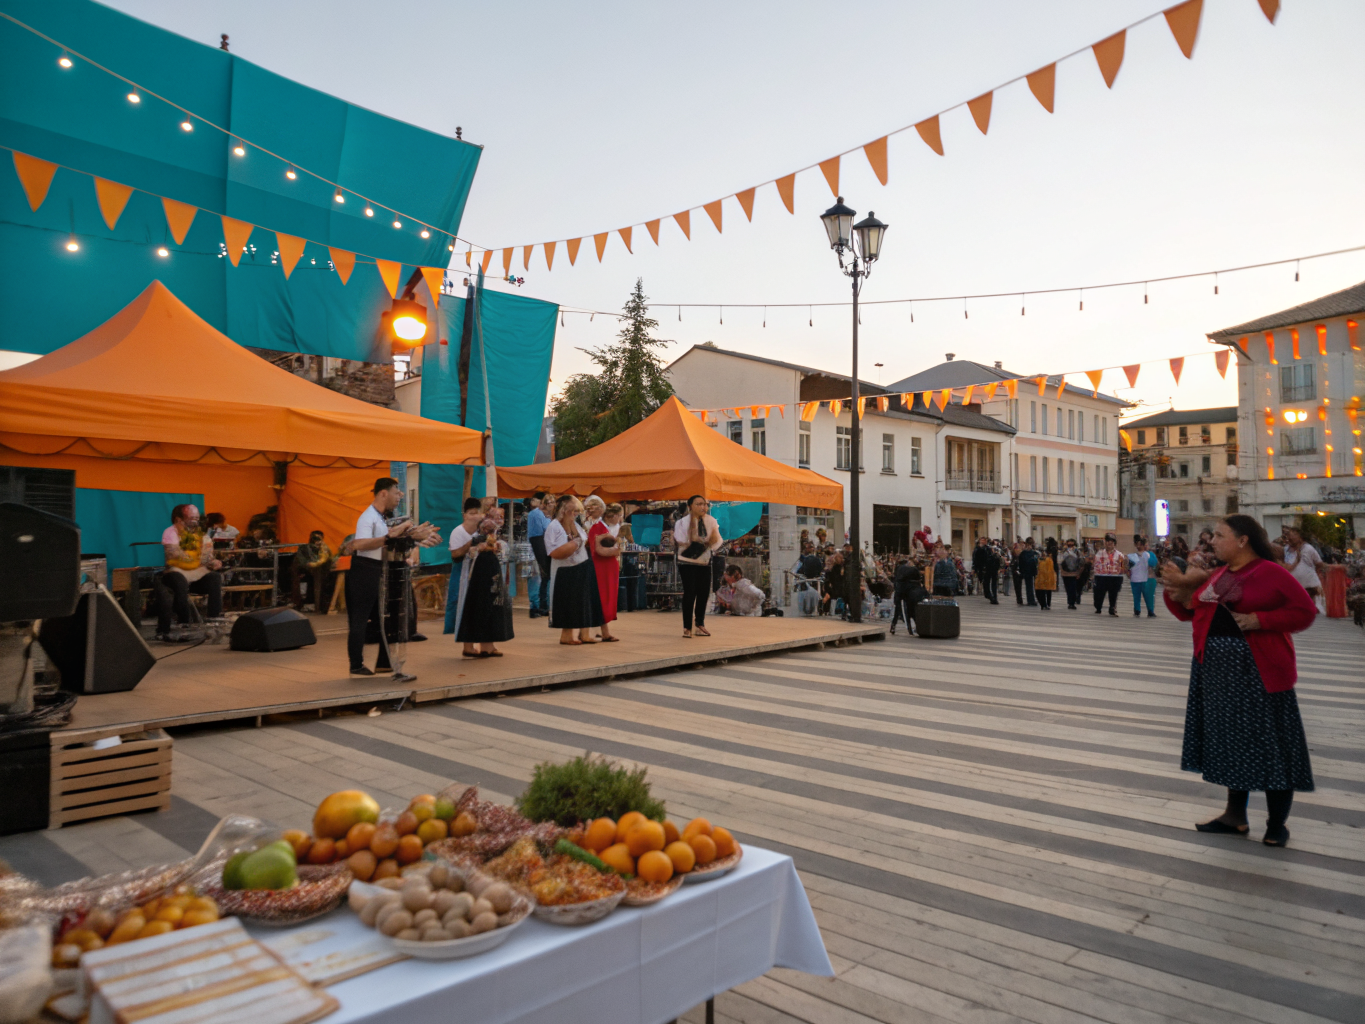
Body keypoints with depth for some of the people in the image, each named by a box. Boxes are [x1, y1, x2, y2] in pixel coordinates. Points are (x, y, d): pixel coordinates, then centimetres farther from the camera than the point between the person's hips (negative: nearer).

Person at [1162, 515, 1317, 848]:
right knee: (1231, 741, 14)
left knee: (1270, 743, 3)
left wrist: (1260, 620, -21)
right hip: (1218, 668, 7)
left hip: (1259, 670, -7)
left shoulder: (1272, 573, -9)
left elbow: (1305, 611, -13)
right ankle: (1235, 816, 25)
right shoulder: (1216, 576, 11)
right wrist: (1177, 588, -1)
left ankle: (1277, 823, 16)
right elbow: (1191, 611, 15)